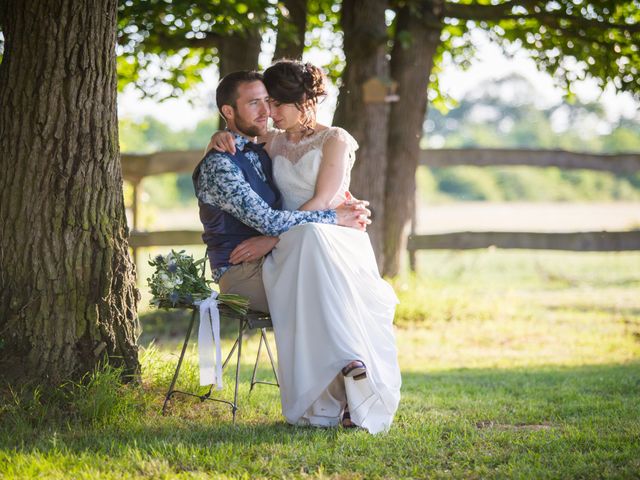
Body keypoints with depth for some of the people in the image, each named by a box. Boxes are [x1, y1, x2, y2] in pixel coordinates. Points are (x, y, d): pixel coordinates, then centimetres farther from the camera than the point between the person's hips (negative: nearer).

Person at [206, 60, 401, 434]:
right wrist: (221, 138, 8)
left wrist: (270, 238, -17)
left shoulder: (335, 140, 3)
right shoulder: (274, 143, 20)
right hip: (292, 245, 3)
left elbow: (320, 202, -9)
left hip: (338, 237, -3)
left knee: (311, 237, -41)